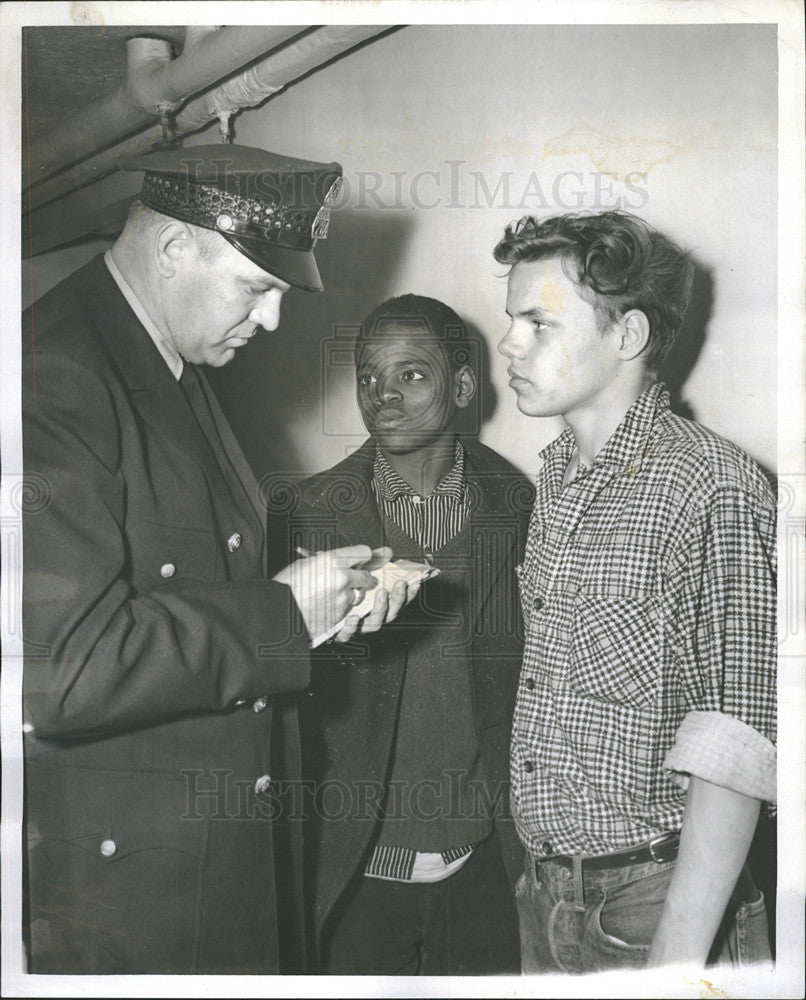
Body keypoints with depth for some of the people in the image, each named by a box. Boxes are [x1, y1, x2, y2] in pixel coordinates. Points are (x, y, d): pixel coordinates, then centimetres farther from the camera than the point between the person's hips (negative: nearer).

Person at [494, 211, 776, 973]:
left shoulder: (711, 487, -17)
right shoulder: (557, 476, 6)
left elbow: (733, 748, -19)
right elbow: (554, 700, 8)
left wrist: (677, 957, -23)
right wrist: (539, 870, 3)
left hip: (654, 903, -6)